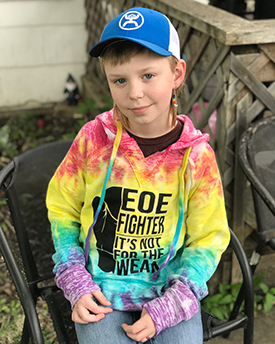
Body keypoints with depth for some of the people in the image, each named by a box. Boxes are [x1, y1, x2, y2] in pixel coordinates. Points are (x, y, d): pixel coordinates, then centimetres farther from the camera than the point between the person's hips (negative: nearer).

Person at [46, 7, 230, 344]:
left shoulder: (196, 156, -10)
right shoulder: (93, 139, -9)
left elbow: (207, 240, -4)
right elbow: (62, 209, 3)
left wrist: (165, 309, -13)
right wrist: (76, 286, -6)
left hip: (170, 287, 0)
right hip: (101, 291, 0)